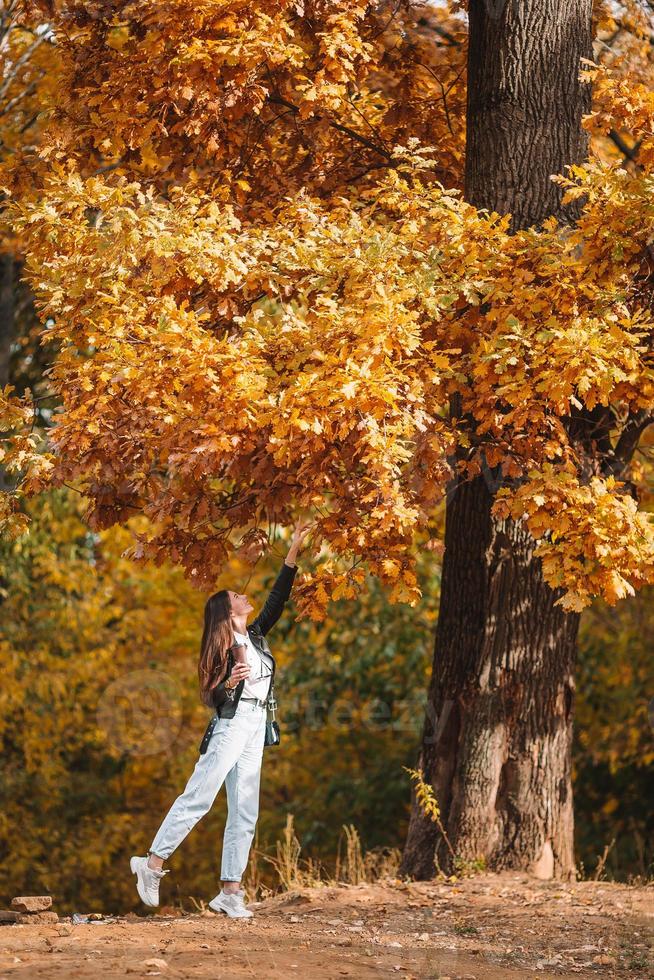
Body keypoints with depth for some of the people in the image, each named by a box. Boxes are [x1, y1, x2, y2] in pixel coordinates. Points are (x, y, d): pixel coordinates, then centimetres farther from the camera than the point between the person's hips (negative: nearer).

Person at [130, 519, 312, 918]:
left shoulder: (256, 635, 14)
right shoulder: (223, 647, -4)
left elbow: (278, 598, 16)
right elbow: (211, 698, -5)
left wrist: (293, 552, 13)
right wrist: (230, 683, -26)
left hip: (255, 729, 7)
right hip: (231, 725, -7)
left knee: (245, 813, 2)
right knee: (198, 797, -14)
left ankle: (230, 891, 0)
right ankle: (152, 863, -11)